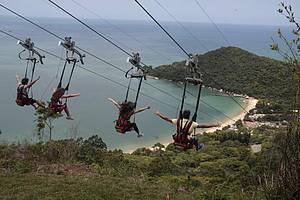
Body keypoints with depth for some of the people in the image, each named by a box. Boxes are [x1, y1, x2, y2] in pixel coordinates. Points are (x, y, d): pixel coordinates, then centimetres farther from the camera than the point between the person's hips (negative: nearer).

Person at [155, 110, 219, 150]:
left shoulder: (178, 121, -8)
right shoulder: (192, 124, -17)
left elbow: (167, 119, -1)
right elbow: (202, 126, -19)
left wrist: (159, 114, 13)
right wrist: (213, 125, -15)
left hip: (177, 140, 3)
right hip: (186, 142, -3)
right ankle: (198, 147, 50)